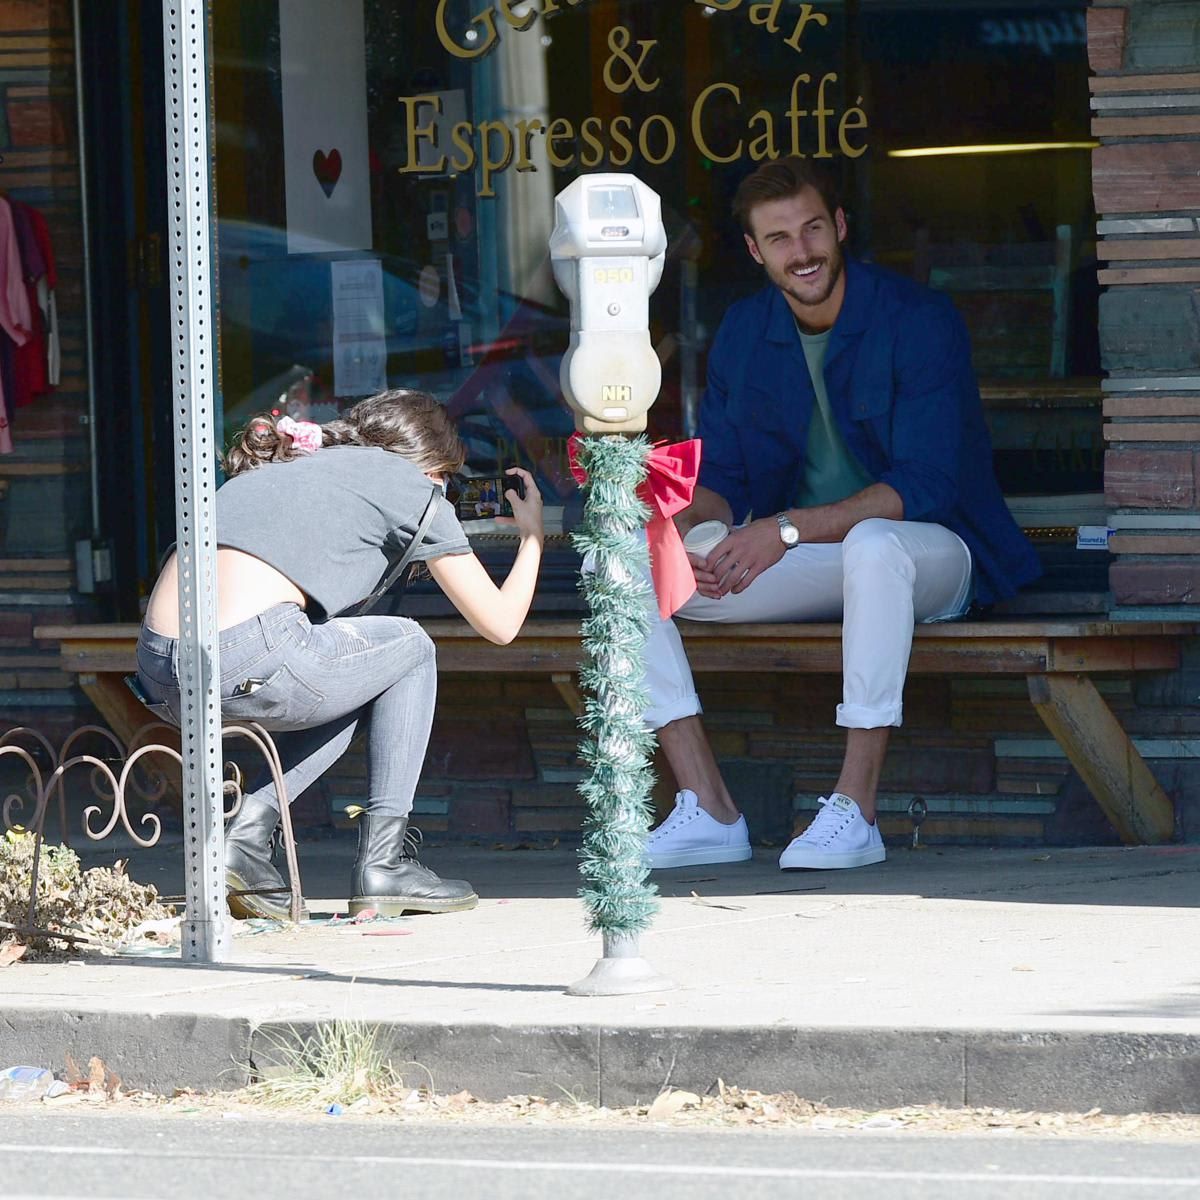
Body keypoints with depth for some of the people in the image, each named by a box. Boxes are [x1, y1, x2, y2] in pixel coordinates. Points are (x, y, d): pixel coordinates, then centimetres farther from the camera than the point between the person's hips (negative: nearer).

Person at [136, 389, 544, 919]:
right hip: (245, 665, -7)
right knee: (409, 648, 23)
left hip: (156, 670, 7)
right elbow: (500, 623, 18)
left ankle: (247, 829, 10)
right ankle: (383, 862, 16)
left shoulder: (287, 466, 31)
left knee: (356, 685, 32)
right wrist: (532, 536, 36)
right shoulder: (411, 484, 13)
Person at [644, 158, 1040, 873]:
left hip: (929, 557, -6)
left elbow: (921, 489, -21)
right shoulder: (745, 333, 4)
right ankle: (710, 813, -19)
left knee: (874, 543, -43)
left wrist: (786, 530, -31)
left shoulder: (919, 322, -14)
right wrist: (691, 525, -17)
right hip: (801, 564, 6)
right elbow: (723, 478, 8)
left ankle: (856, 813, -37)